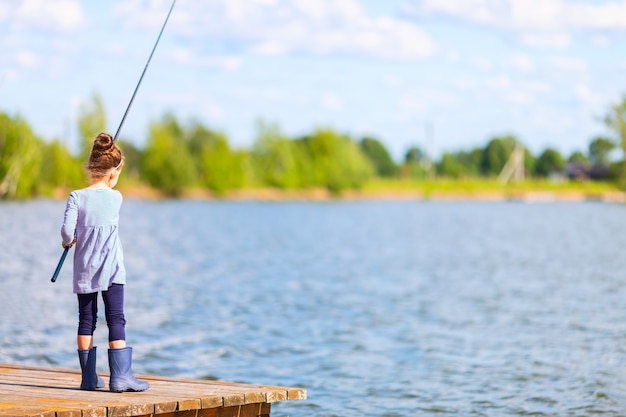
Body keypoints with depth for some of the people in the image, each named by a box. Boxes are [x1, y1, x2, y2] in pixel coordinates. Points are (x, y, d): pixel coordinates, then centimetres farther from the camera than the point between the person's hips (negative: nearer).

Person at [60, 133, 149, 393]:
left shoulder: (77, 197, -7)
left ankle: (89, 377, 11)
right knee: (116, 320, -1)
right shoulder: (116, 198, -4)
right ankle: (120, 376, -7)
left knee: (86, 320, 8)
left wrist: (69, 242, 7)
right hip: (111, 270, -1)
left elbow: (67, 230, -14)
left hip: (84, 270, 1)